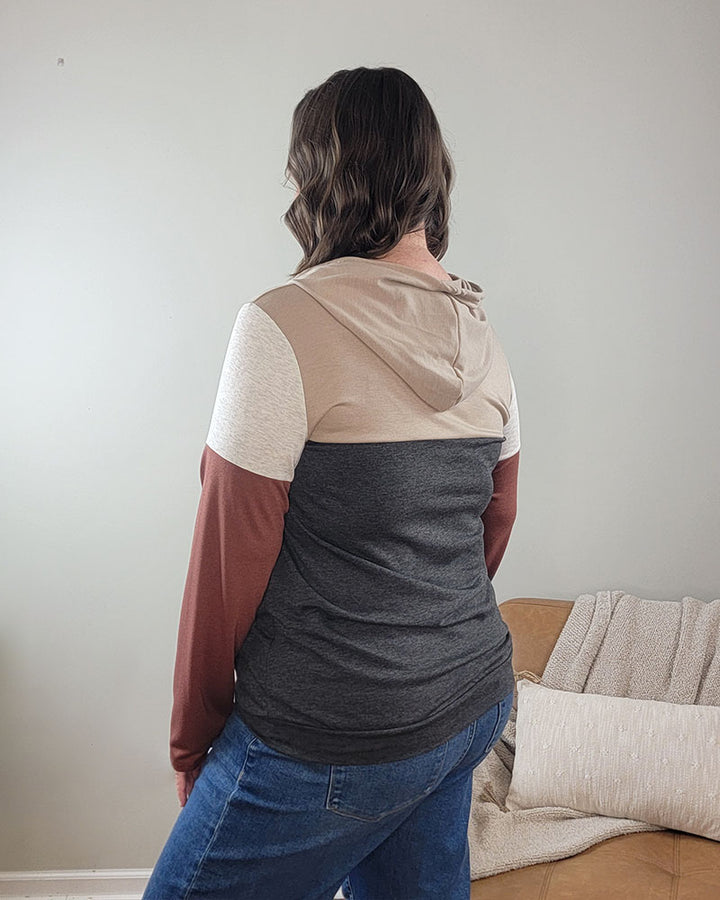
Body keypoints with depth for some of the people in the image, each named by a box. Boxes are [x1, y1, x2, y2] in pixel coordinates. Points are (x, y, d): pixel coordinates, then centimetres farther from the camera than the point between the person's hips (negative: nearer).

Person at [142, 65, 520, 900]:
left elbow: (231, 565, -15)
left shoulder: (286, 323, -19)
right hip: (475, 704, 8)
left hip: (333, 745, -7)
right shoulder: (482, 337, 3)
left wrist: (192, 739, 0)